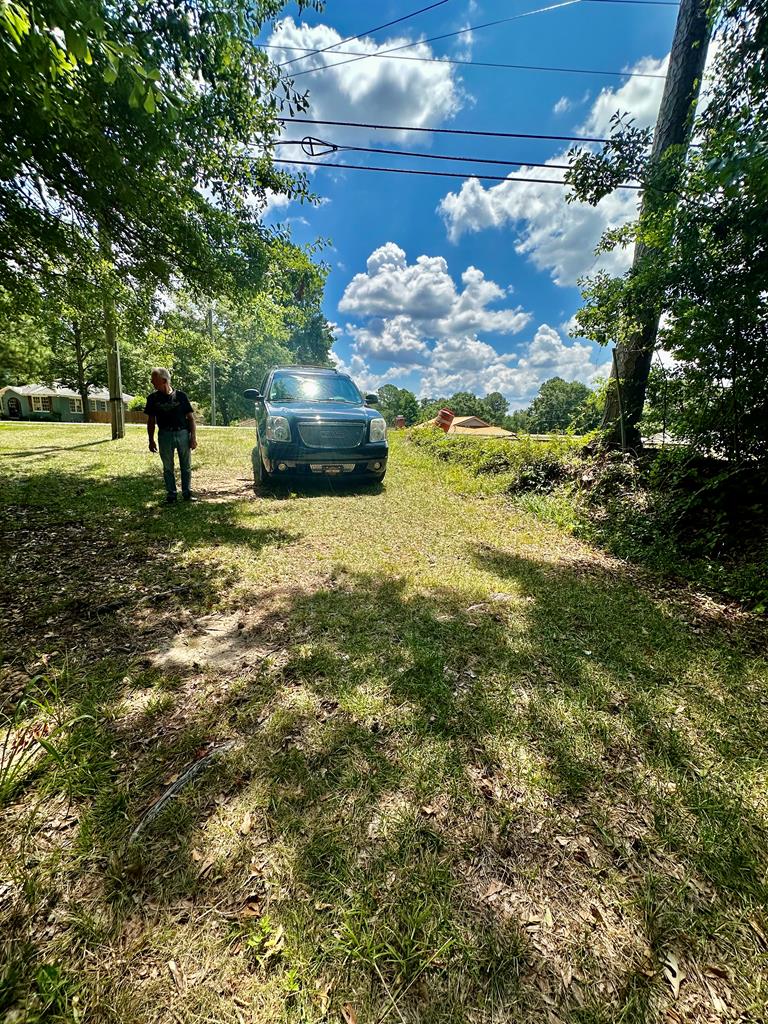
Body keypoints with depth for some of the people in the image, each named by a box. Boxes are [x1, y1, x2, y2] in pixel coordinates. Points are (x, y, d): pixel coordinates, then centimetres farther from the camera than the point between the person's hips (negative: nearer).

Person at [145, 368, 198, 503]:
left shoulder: (180, 395, 0)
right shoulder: (153, 398, 5)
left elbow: (190, 417, 1)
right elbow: (151, 421, 11)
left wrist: (193, 437, -4)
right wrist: (151, 440, 9)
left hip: (183, 433, -1)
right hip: (165, 435, 2)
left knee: (186, 466, 5)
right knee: (168, 467, 7)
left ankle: (187, 493, 16)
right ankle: (171, 494, 17)